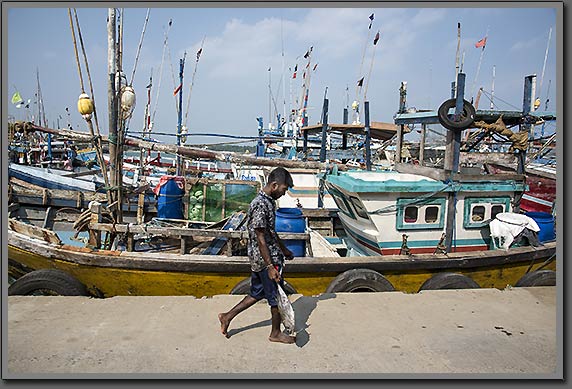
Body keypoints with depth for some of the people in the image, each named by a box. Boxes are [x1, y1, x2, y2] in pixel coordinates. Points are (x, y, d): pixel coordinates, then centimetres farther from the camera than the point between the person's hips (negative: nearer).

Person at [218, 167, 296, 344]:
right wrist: (270, 266, -22)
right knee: (277, 296, 6)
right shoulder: (260, 205, -23)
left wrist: (283, 249, 27)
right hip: (265, 259, -10)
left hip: (259, 259, 10)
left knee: (257, 293, 20)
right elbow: (260, 239, -24)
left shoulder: (268, 201, 8)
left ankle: (227, 317, 29)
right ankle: (276, 333, 24)